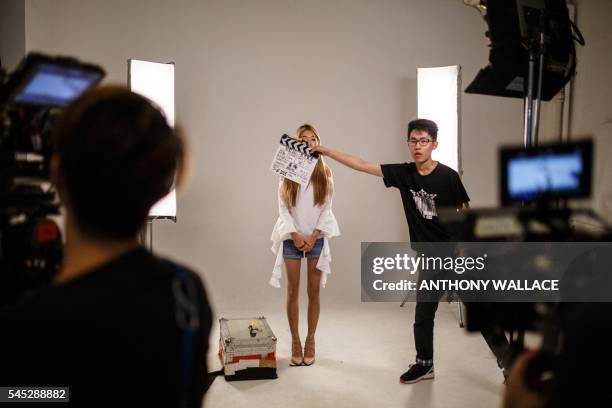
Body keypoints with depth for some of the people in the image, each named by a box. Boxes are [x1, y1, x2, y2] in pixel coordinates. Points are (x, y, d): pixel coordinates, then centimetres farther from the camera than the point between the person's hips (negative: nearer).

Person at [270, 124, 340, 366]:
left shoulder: (325, 173, 2)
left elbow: (327, 207, 0)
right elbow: (283, 207, -1)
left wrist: (313, 236, -8)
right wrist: (295, 235, -10)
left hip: (316, 238, 0)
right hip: (292, 237, 0)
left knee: (314, 291, 4)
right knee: (293, 291, 3)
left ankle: (310, 340, 17)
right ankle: (295, 341, 14)